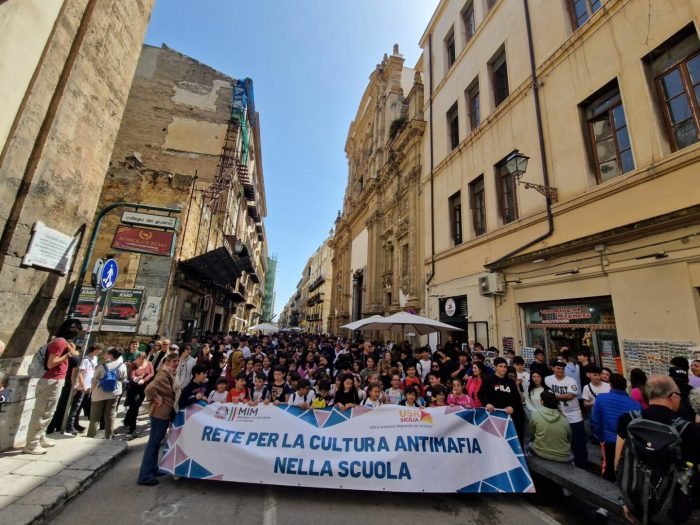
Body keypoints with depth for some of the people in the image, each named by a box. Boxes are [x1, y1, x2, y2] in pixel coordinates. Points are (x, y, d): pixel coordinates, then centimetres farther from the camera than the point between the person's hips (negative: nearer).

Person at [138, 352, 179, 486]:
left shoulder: (170, 374, 10)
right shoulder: (164, 374, -20)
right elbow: (149, 389, -33)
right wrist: (157, 399, -21)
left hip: (165, 412, 10)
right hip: (160, 413, -10)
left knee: (157, 441, 19)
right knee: (153, 442, -1)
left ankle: (153, 469, 31)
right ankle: (145, 476, 8)